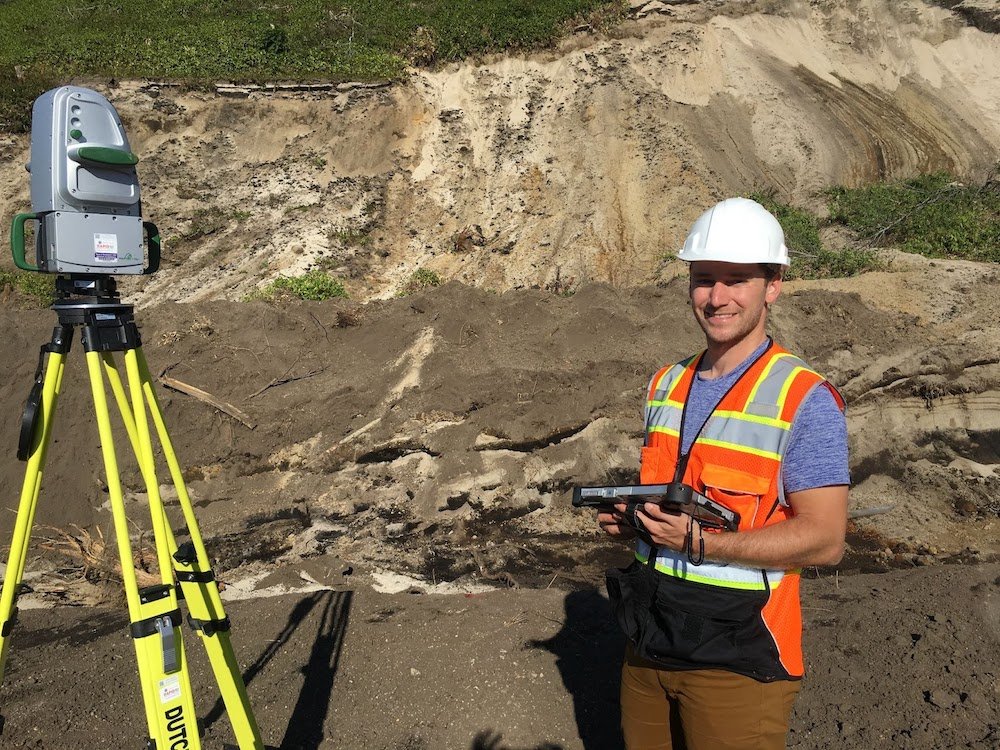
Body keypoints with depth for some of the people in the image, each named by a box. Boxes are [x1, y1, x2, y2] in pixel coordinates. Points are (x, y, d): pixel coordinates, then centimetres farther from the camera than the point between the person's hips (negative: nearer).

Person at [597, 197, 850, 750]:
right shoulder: (667, 385, 8)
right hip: (649, 643, 6)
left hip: (737, 659, -6)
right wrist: (632, 518, -2)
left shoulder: (804, 400, -14)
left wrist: (699, 543, -25)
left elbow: (824, 539, -17)